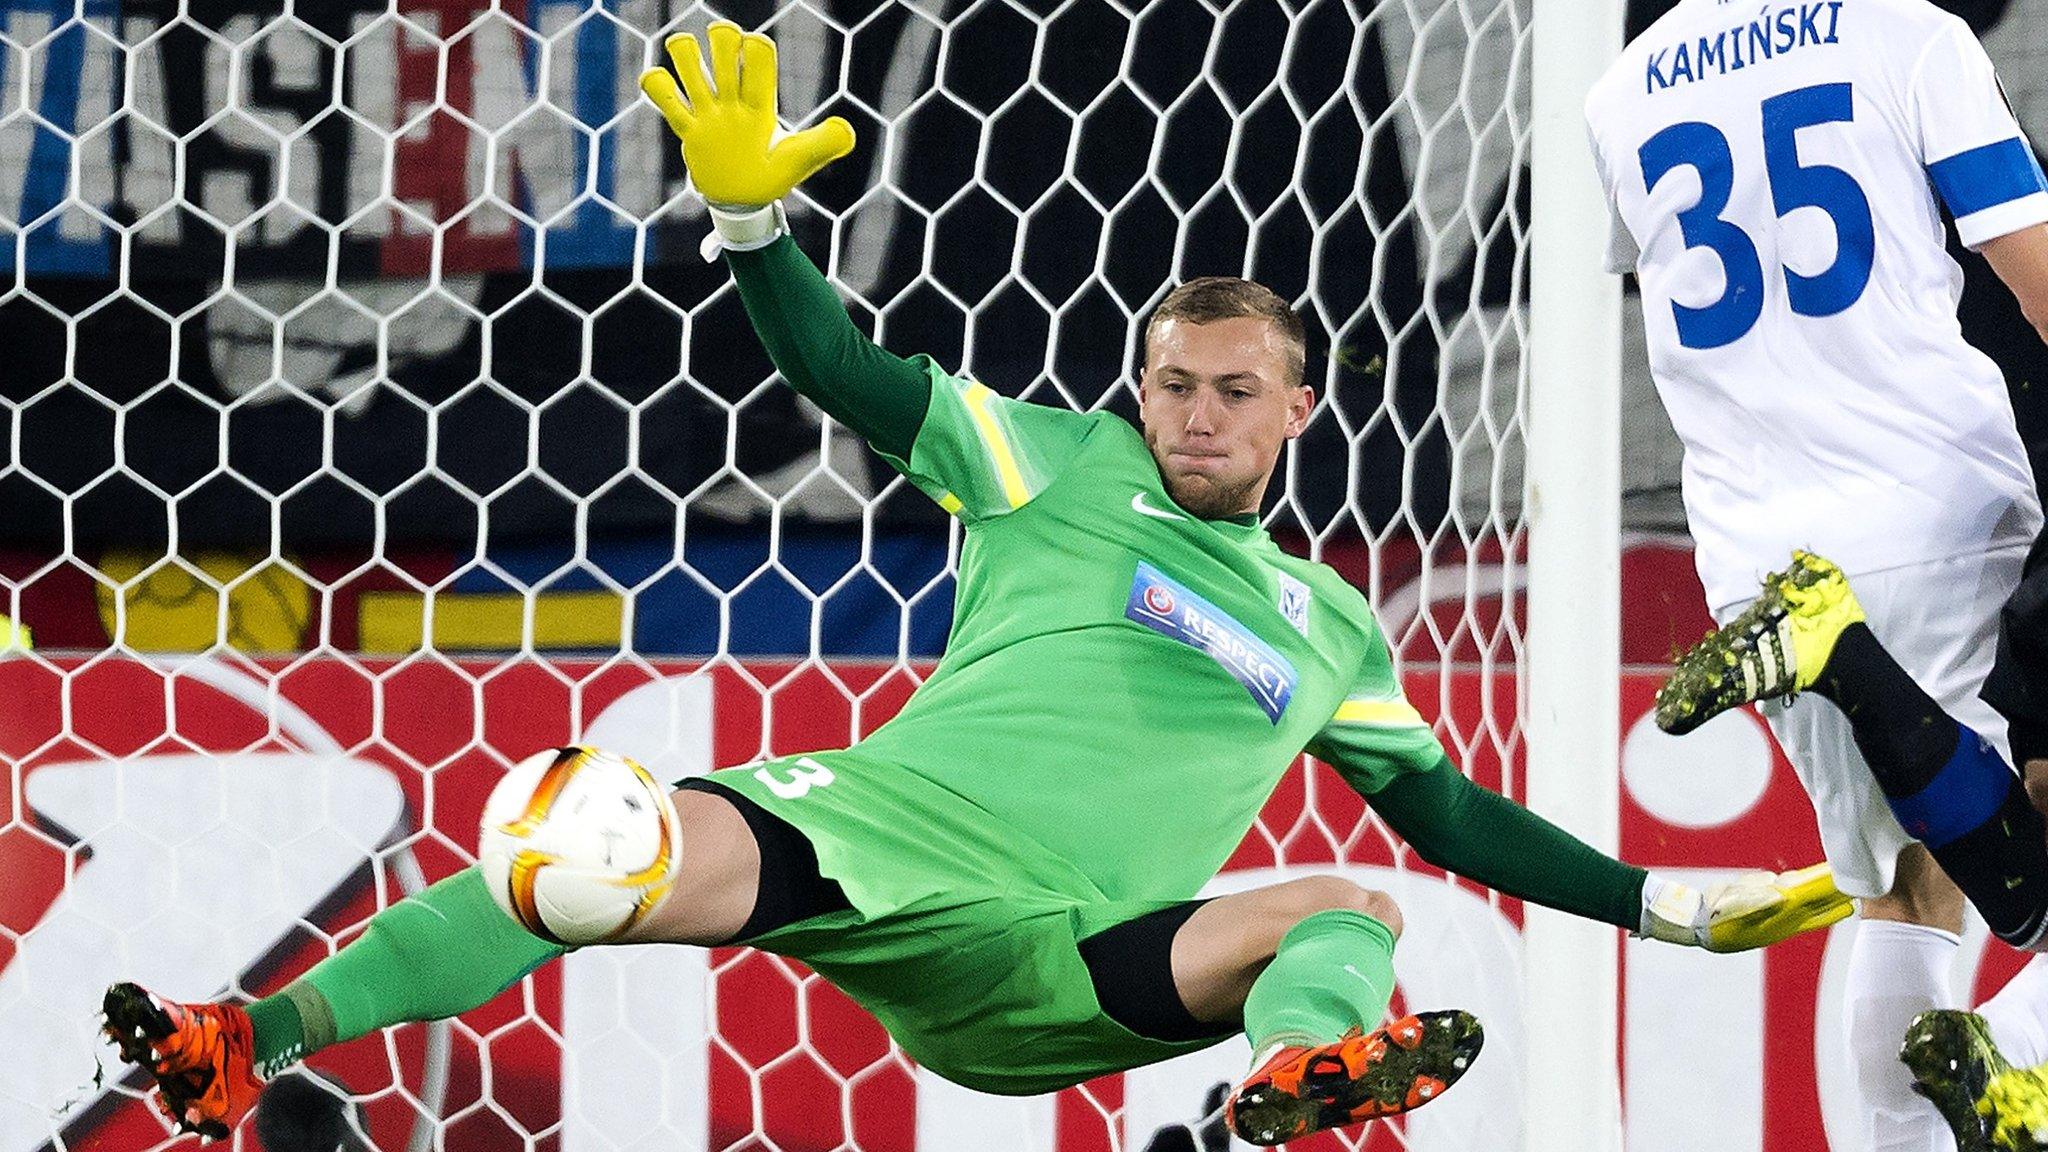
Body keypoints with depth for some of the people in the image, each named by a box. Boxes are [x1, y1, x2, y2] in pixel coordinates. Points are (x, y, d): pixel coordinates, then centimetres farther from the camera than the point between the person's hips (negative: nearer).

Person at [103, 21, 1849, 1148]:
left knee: (1347, 911, -23)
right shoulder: (1066, 469, 13)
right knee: (678, 850, -33)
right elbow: (845, 376, 7)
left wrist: (1672, 902, 21)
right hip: (889, 842, -3)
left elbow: (1447, 811, 27)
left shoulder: (1327, 627, 22)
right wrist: (749, 215, -9)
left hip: (1059, 978, 3)